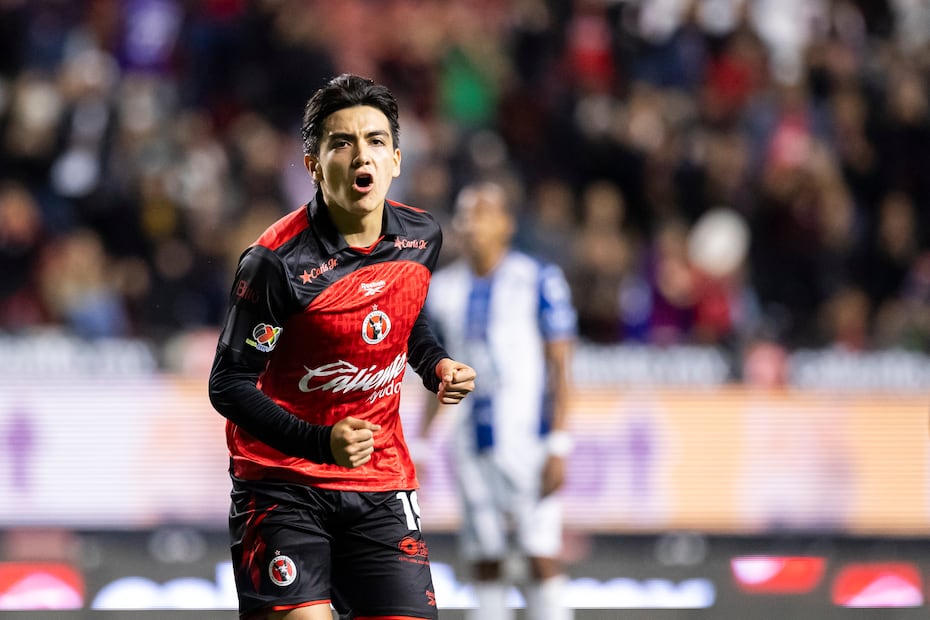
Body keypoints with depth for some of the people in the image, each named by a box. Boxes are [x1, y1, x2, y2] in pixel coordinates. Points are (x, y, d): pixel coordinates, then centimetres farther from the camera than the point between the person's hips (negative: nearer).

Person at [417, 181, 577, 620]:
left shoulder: (538, 281, -4)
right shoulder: (442, 289, 9)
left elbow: (560, 368, -5)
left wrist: (558, 446, -11)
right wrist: (418, 446, 12)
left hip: (529, 435, -4)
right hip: (472, 444, 4)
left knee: (542, 557, -8)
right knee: (483, 562, 4)